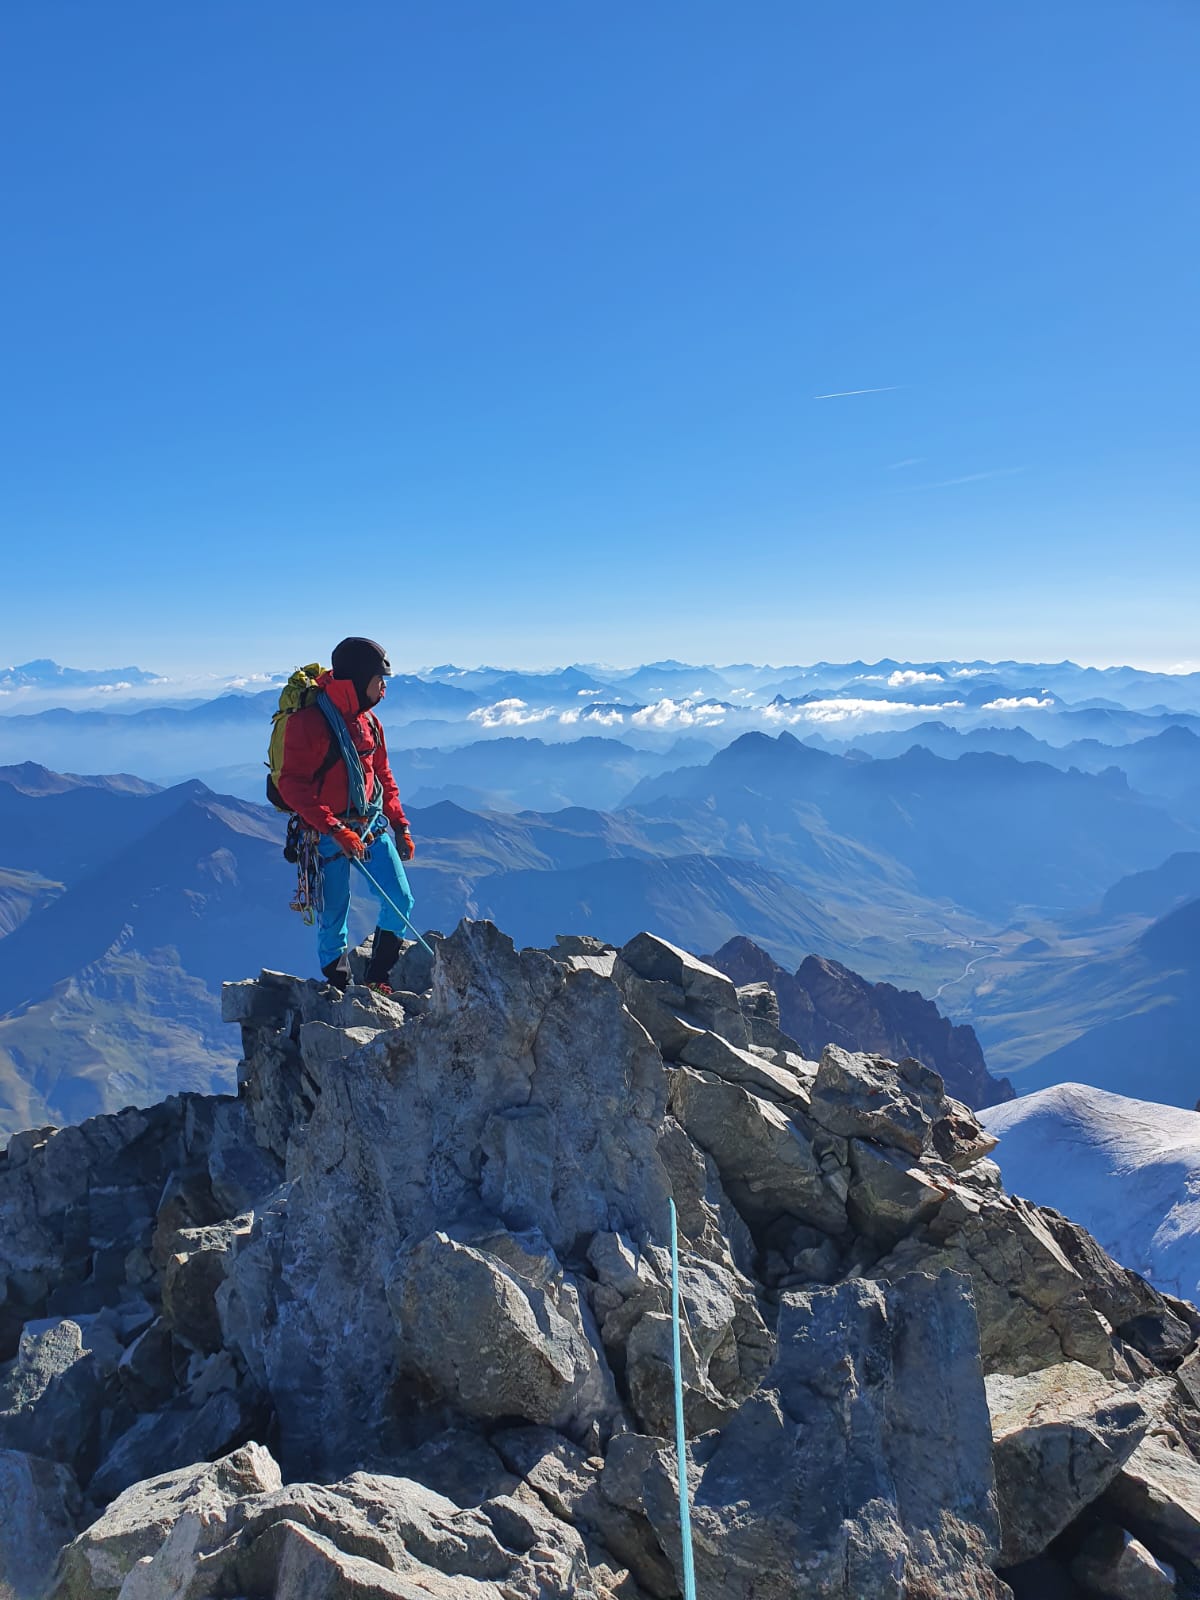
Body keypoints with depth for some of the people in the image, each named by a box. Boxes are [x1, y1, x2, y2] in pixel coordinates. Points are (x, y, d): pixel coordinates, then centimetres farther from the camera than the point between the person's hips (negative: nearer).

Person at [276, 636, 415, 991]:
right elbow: (292, 785, -20)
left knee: (400, 902, 1)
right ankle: (340, 989, 22)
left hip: (372, 825, 7)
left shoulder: (368, 720, 8)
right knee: (333, 918, 3)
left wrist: (400, 826, 14)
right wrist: (336, 830, -25)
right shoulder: (308, 720, -16)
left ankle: (377, 980, 17)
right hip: (328, 833, -7)